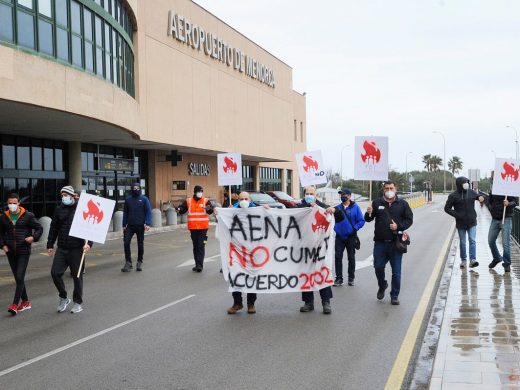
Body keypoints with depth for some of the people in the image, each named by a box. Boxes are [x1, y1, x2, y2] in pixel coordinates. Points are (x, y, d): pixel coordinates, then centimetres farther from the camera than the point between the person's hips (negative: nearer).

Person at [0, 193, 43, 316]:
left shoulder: (28, 216, -4)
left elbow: (39, 228, 2)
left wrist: (33, 237, -15)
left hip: (23, 251, -4)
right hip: (10, 252, 4)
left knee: (20, 278, -11)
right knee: (17, 278, 11)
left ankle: (15, 304, -9)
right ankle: (25, 302, 23)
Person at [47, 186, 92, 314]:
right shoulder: (59, 209, 8)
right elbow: (53, 228, 15)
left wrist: (89, 243, -18)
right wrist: (50, 245, 12)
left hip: (77, 249, -4)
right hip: (62, 248, 4)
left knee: (77, 276, 5)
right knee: (55, 272, -3)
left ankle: (78, 303, 19)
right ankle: (63, 298, 18)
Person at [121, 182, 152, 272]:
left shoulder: (144, 199, -1)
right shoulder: (128, 199, 7)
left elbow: (148, 212, -4)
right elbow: (125, 213, 12)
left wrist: (147, 223, -16)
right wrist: (124, 225, 8)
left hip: (140, 226, -2)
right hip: (130, 226, 2)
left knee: (140, 244, 7)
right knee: (126, 243, -8)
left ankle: (139, 262, 19)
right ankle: (128, 262, 2)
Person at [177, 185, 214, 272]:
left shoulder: (206, 201, -1)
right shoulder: (188, 201, 5)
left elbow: (211, 210, -11)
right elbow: (183, 209, 4)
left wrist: (209, 209, -33)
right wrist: (179, 209, -19)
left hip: (203, 228, -3)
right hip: (193, 228, 3)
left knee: (201, 246, -7)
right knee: (195, 246, 11)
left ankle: (199, 265, -7)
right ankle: (197, 264, 20)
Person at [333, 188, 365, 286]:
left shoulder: (355, 207, -7)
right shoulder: (337, 208, 1)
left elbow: (361, 221, -8)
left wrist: (355, 228, -19)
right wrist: (335, 228, -8)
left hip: (351, 237, -2)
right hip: (339, 237, 2)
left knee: (351, 258, 9)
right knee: (338, 257, 0)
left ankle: (351, 278, 20)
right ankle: (339, 278, 7)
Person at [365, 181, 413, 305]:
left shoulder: (402, 204, 2)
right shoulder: (377, 203, 4)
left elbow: (409, 220, 4)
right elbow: (368, 219, 7)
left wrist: (399, 226, -13)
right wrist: (369, 214, -16)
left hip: (396, 243, -1)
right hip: (380, 242, 1)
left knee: (396, 271, 3)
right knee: (378, 267, 4)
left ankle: (394, 295, 16)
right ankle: (382, 286, 33)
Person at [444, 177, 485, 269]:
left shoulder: (471, 192, 1)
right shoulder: (453, 196, -7)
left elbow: (477, 196, 20)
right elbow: (447, 208, -3)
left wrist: (480, 198, -5)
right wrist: (456, 215, -14)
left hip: (472, 222, 2)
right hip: (461, 223, -1)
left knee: (472, 240, -7)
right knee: (462, 242, 9)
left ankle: (473, 259, -9)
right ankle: (463, 260, 21)